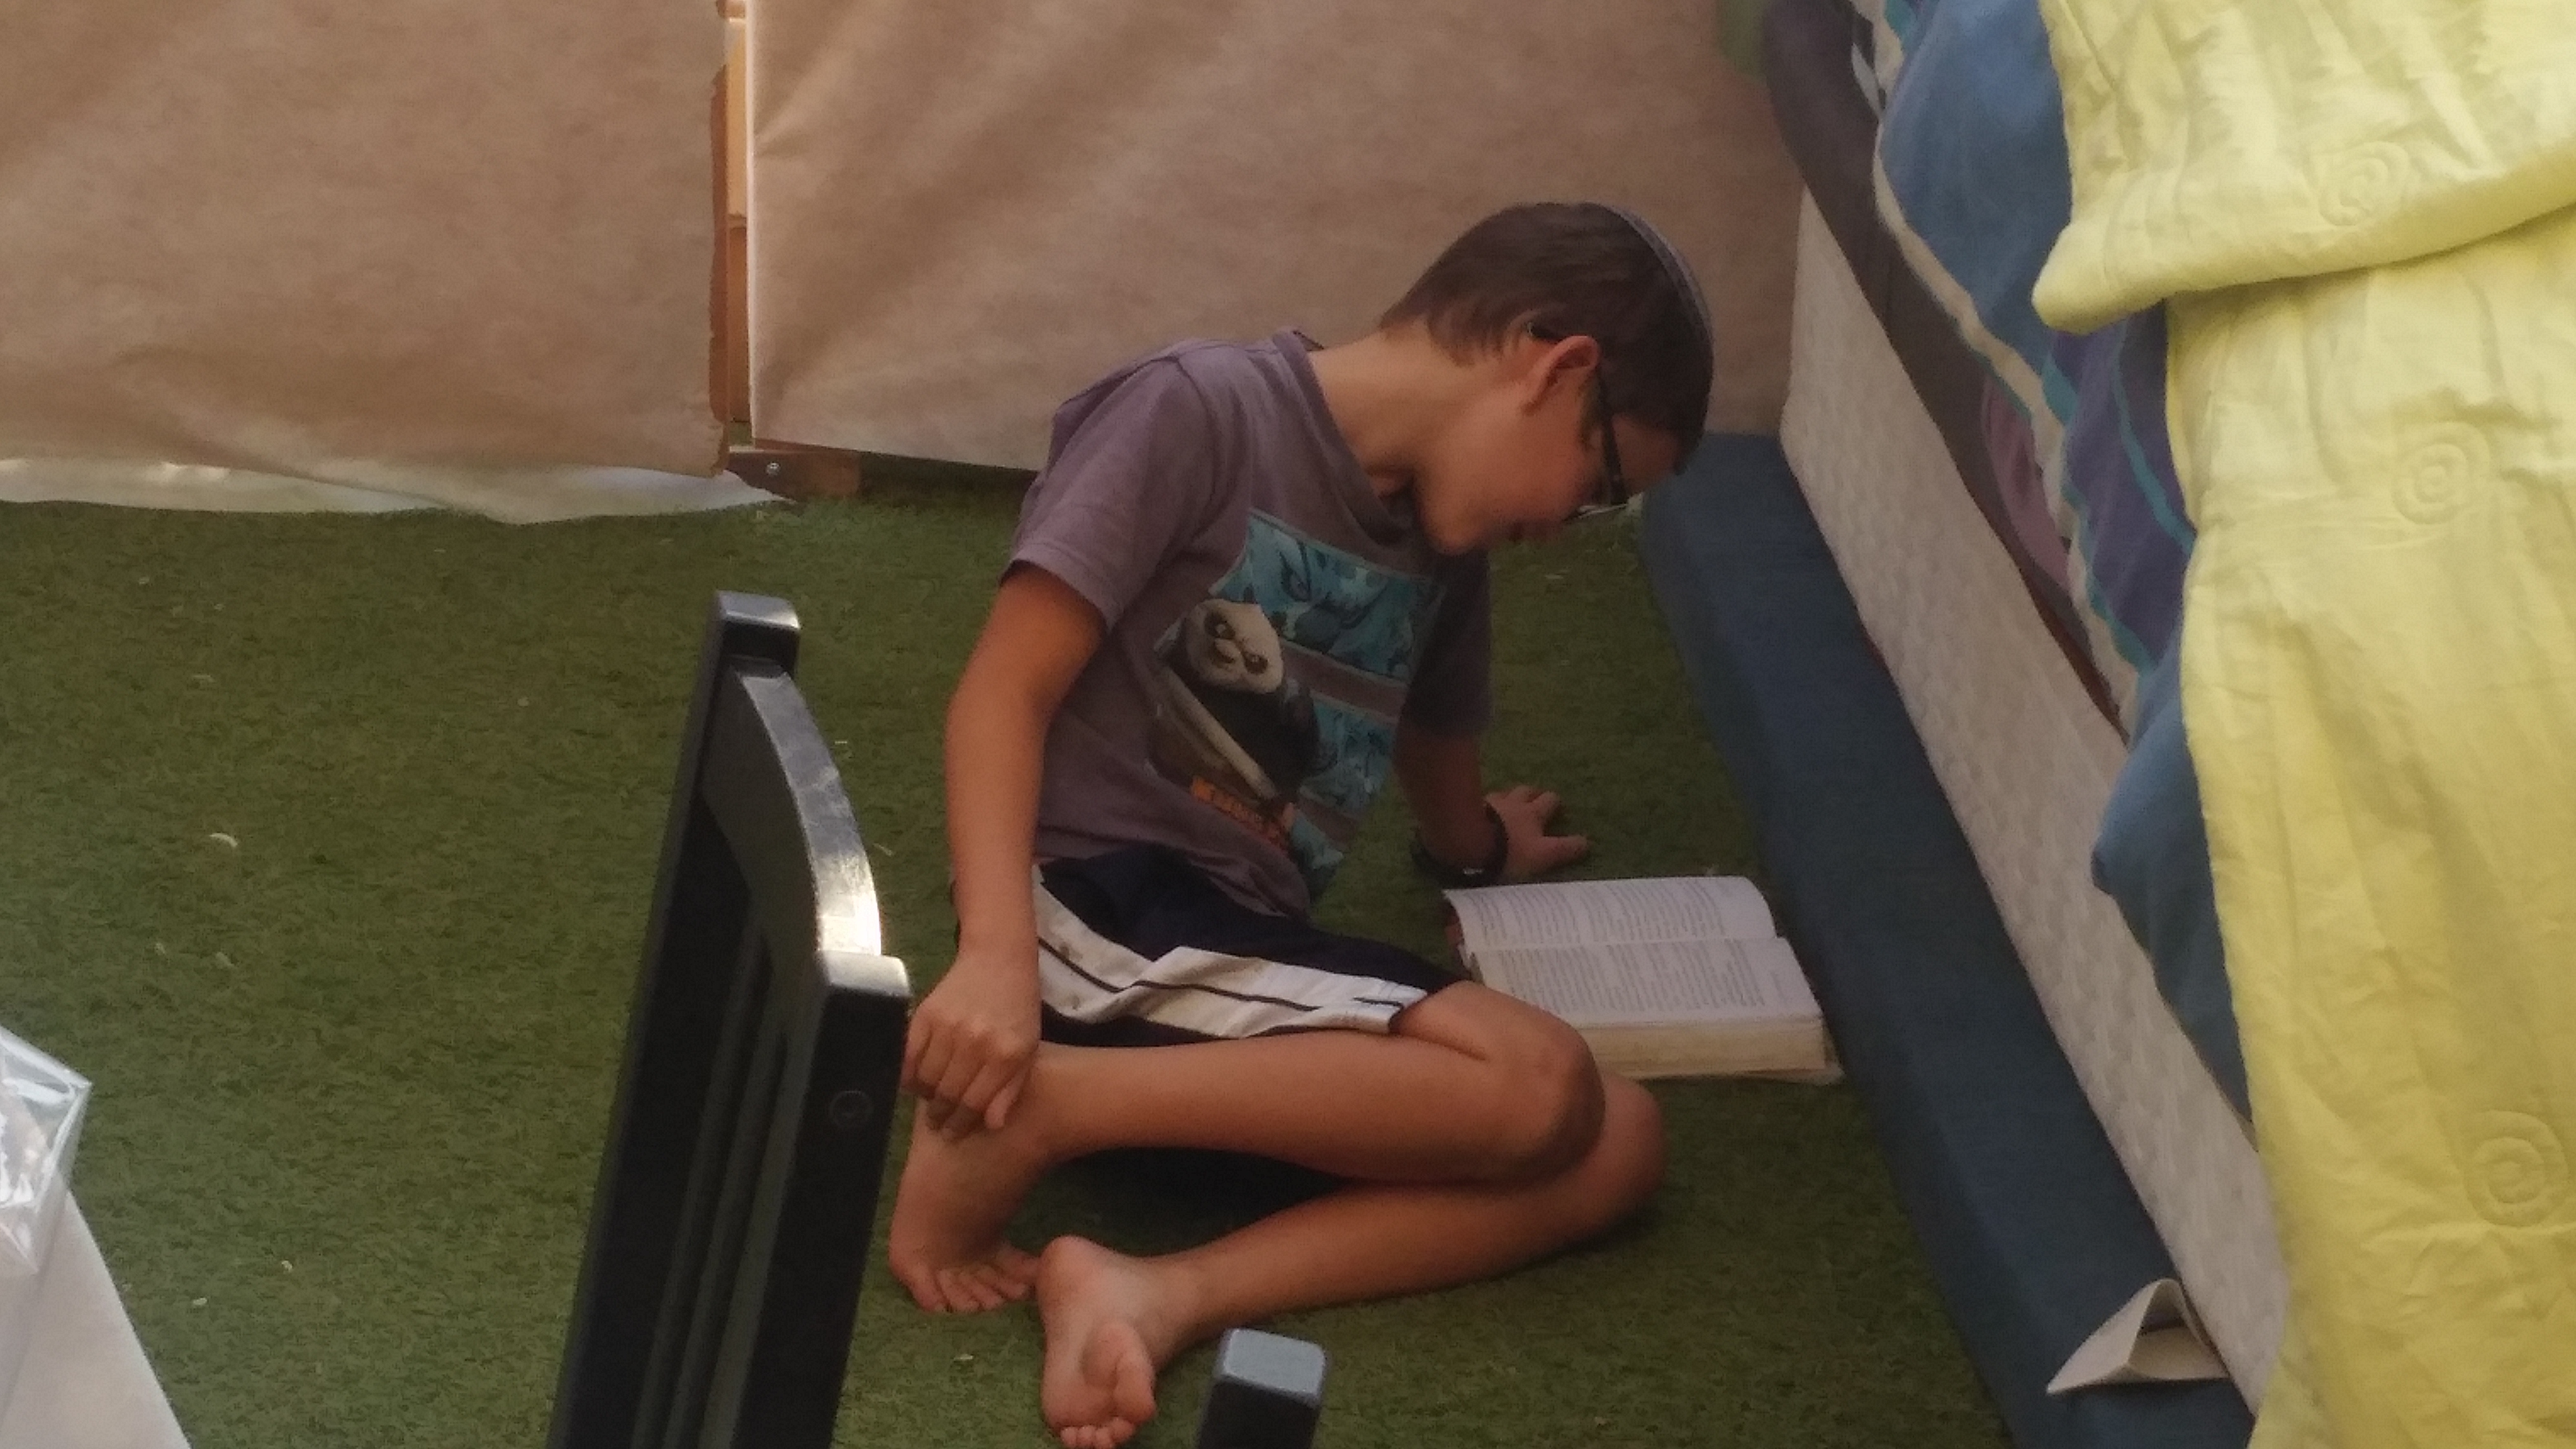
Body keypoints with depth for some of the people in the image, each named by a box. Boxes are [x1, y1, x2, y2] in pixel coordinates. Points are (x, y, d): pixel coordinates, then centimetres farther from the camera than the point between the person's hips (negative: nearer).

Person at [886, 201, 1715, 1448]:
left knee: (1617, 1144, -10)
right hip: (1105, 909, -9)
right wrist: (997, 957, -26)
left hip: (1239, 949, 9)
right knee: (1537, 1087, -23)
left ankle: (1161, 1294, -25)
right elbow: (1006, 690, -14)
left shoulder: (1437, 540, 17)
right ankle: (1033, 1105, -21)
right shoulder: (1197, 415, -8)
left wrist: (1475, 849, 60)